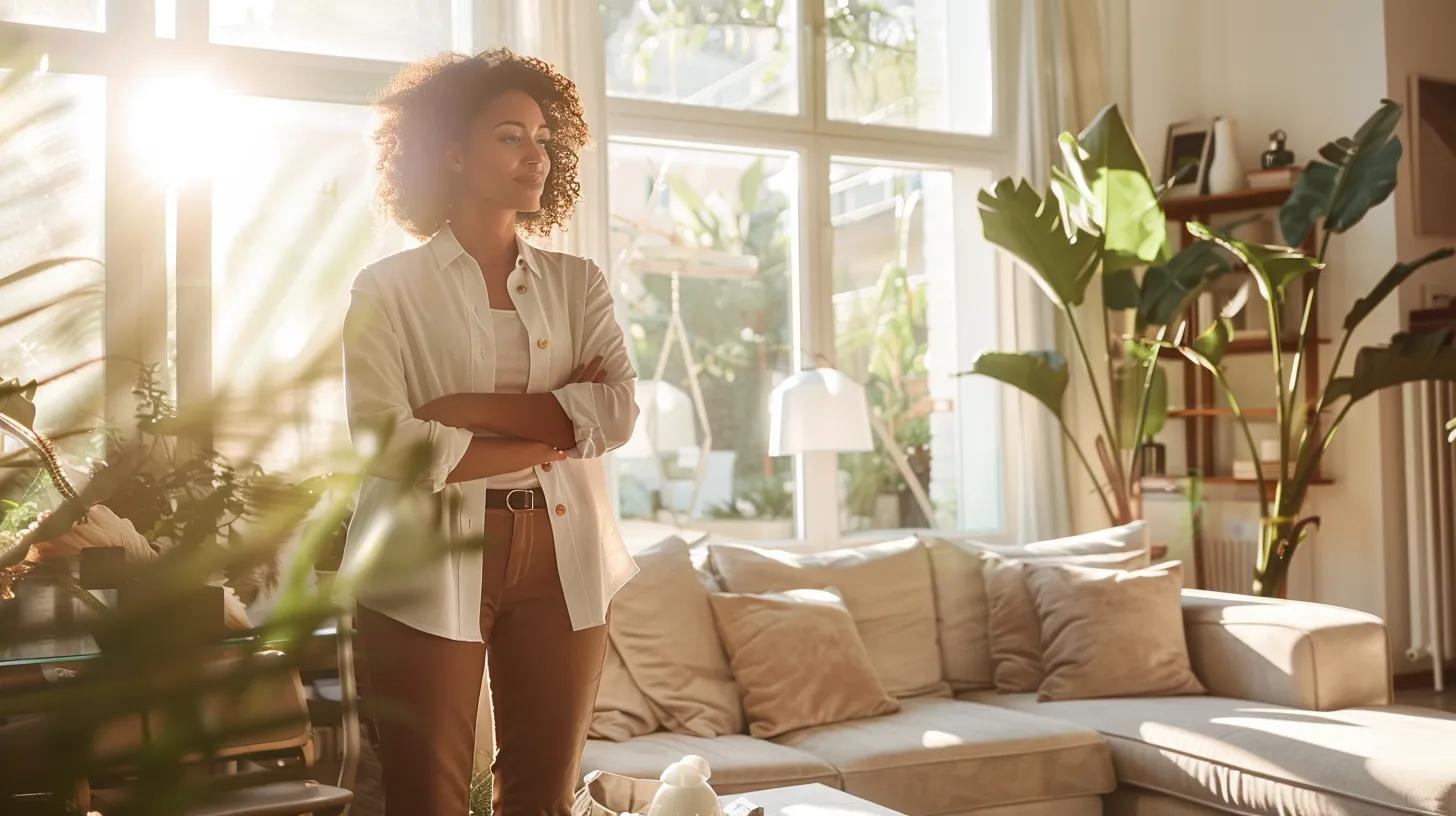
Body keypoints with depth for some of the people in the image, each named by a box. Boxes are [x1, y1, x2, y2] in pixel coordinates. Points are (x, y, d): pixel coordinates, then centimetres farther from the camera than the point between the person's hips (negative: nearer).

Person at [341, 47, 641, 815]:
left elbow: (618, 411, -4)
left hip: (561, 559, 3)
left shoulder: (578, 282, 11)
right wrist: (554, 429, -9)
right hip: (430, 567, -3)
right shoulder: (387, 287, 0)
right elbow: (383, 440, -13)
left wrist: (471, 409, -12)